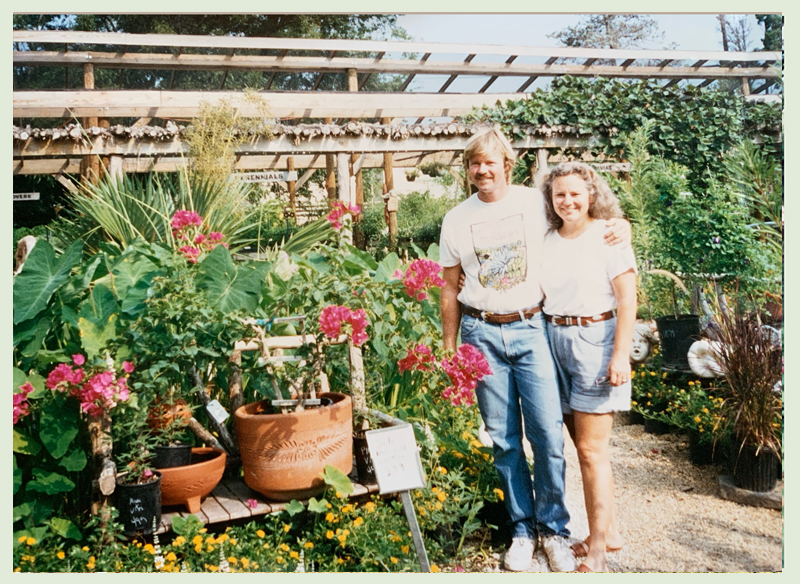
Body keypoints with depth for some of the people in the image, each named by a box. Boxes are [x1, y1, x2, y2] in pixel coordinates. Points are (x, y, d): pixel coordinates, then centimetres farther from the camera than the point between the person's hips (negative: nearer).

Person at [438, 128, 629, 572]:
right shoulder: (456, 219, 7)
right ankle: (522, 530, 21)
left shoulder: (537, 202, 3)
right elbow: (450, 289, 12)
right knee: (504, 439, 6)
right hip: (482, 334, 1)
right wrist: (449, 349, 11)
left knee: (548, 433, -5)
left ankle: (554, 529, 14)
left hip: (530, 328, -1)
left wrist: (619, 224, -2)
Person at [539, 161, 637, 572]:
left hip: (595, 341, -6)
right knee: (581, 443, 12)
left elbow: (627, 300, -10)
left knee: (591, 448, -3)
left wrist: (621, 355, -16)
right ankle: (609, 531, 27)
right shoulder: (547, 240, 10)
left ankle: (597, 552, 8)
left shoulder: (608, 236, -6)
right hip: (554, 340, 6)